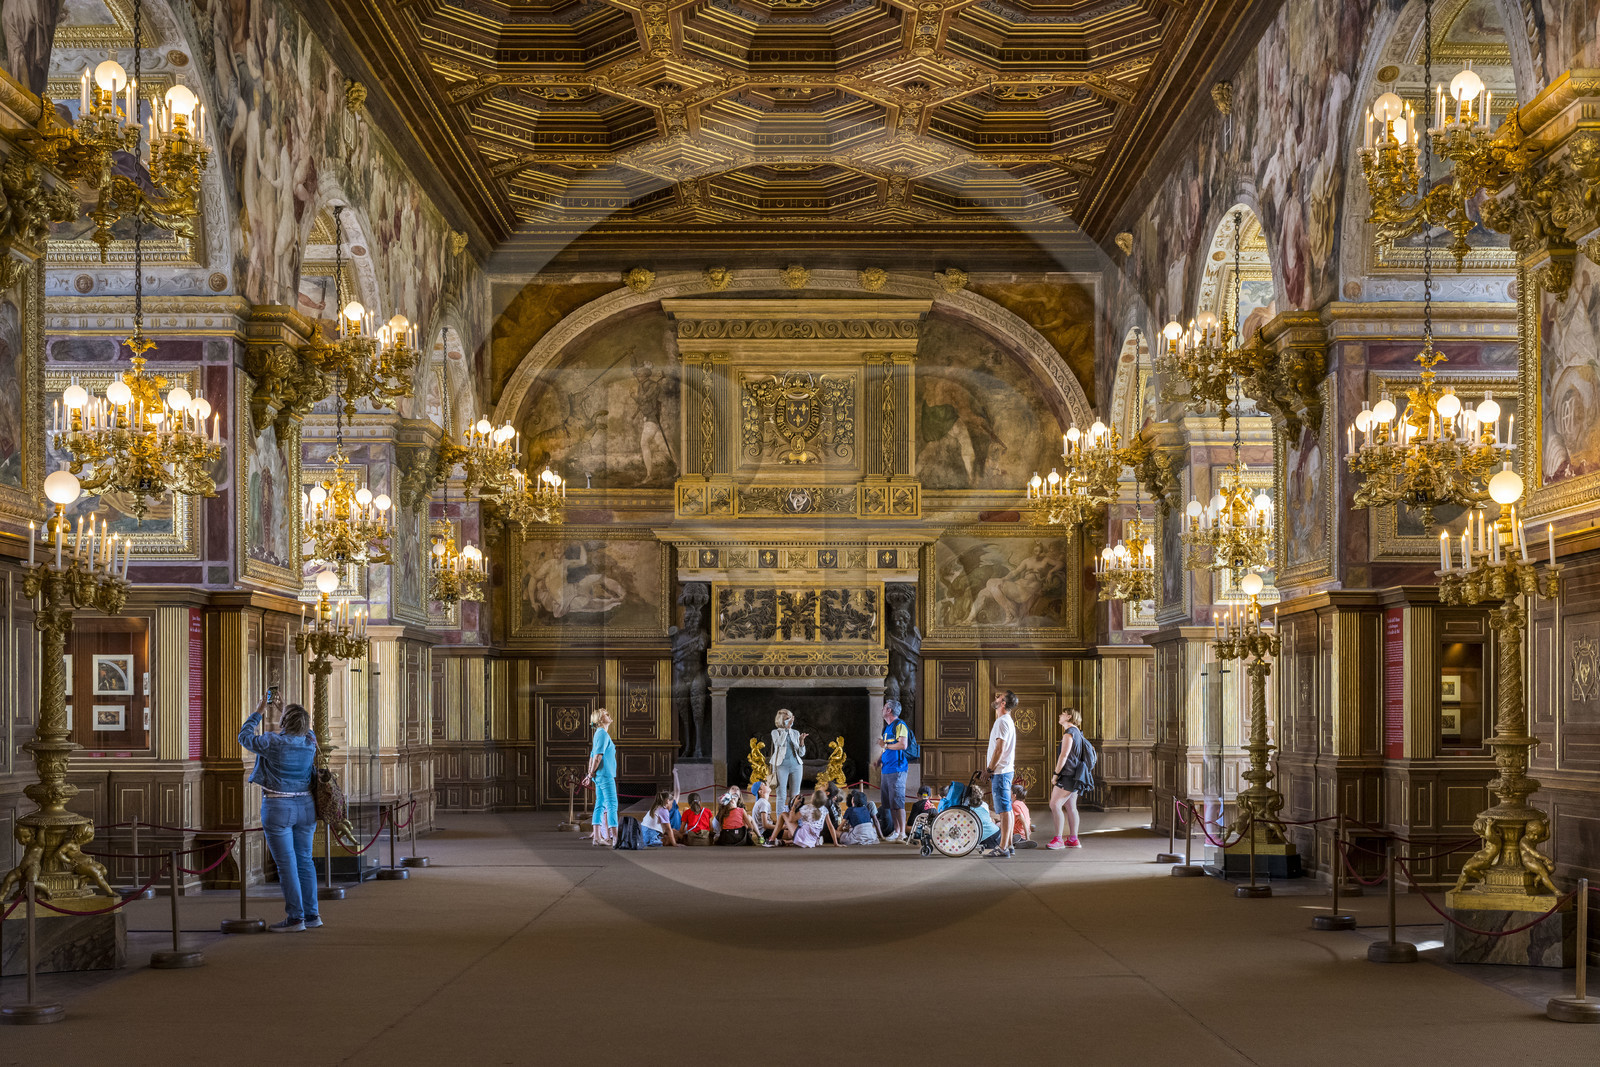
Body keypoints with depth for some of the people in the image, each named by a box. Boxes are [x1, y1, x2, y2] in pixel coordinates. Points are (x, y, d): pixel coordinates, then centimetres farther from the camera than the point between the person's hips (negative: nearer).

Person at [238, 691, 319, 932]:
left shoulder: (273, 743, -15)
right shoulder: (310, 743, 0)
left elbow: (245, 737, 2)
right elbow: (305, 729, 24)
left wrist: (258, 712, 14)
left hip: (278, 809, -5)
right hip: (306, 808, 5)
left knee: (286, 864, -3)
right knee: (304, 861, 11)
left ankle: (295, 917, -3)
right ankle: (311, 915, 13)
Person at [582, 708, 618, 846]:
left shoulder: (599, 734, 18)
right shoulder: (603, 734, -12)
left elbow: (593, 756, 19)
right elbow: (598, 756, -18)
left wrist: (590, 774, 17)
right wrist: (591, 774, -11)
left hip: (600, 777, 9)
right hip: (605, 775, -9)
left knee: (600, 806, 9)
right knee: (611, 805, -10)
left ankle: (597, 837, 9)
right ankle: (615, 838, -13)